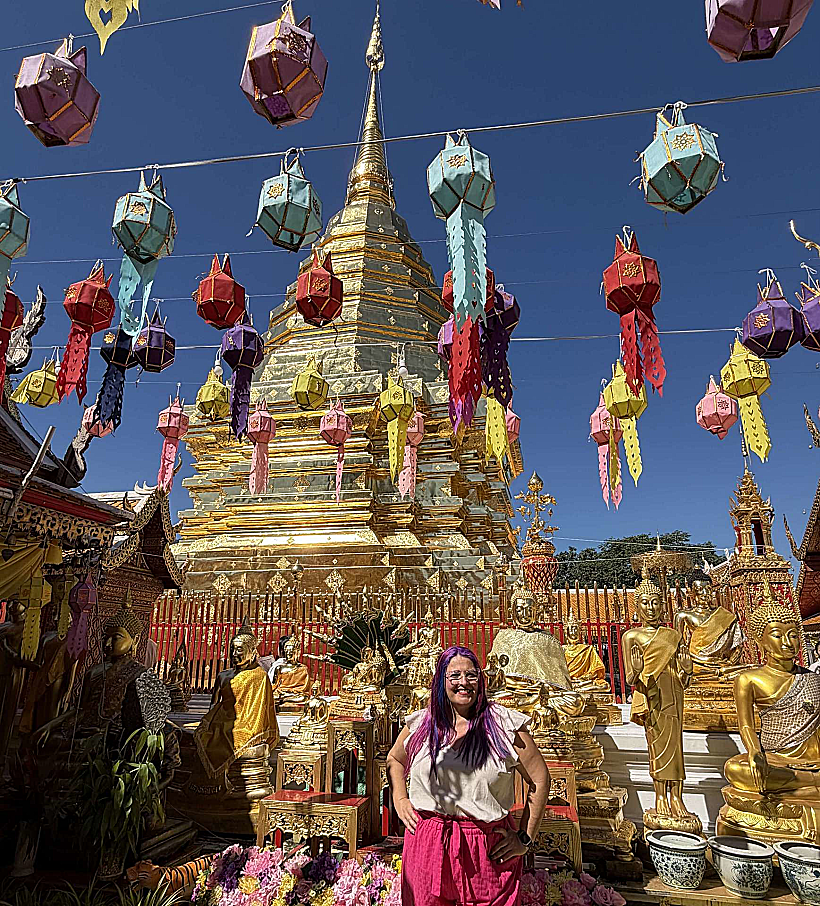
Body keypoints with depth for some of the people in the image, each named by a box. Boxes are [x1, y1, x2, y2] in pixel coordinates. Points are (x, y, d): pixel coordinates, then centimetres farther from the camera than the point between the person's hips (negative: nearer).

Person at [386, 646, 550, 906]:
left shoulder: (504, 724, -7)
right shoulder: (420, 723, 1)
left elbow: (539, 779, -1)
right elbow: (394, 759, 20)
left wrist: (525, 837, -1)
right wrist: (399, 800, 6)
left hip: (489, 849, -2)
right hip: (427, 844, 2)